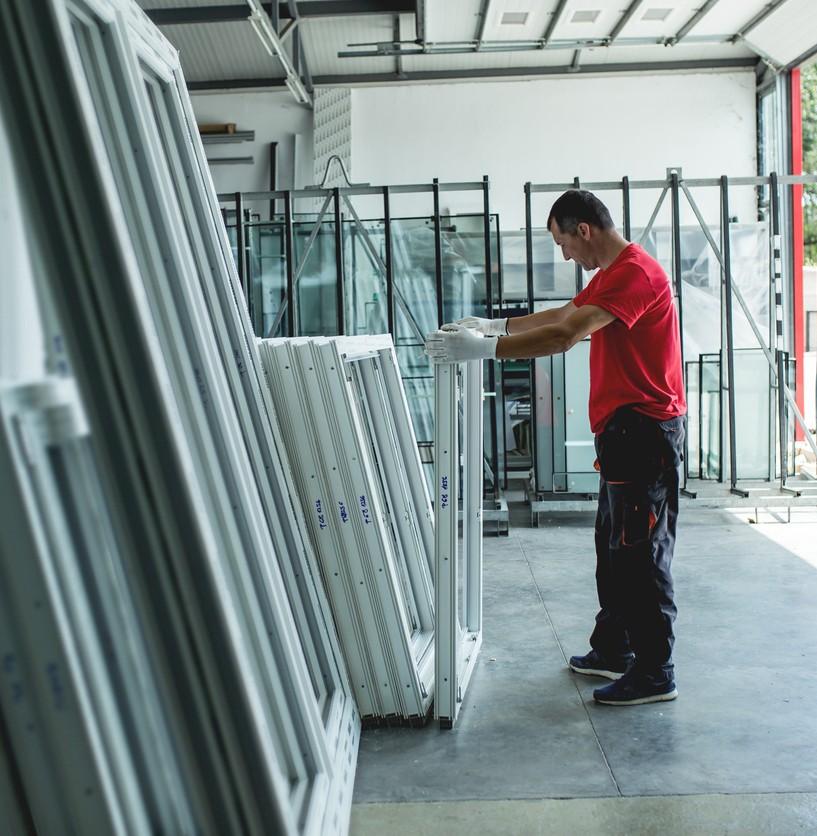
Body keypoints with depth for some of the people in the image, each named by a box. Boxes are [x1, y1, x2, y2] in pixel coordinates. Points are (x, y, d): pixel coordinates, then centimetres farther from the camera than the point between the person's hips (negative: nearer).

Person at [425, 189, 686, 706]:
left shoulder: (635, 274, -19)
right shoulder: (612, 273, 16)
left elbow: (565, 335, -28)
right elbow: (565, 315, 26)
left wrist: (485, 348, -28)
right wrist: (497, 326, 17)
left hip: (645, 430, -11)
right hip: (625, 429, 11)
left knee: (641, 553, -4)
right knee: (614, 548, 16)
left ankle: (655, 674, 5)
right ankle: (612, 650, 26)